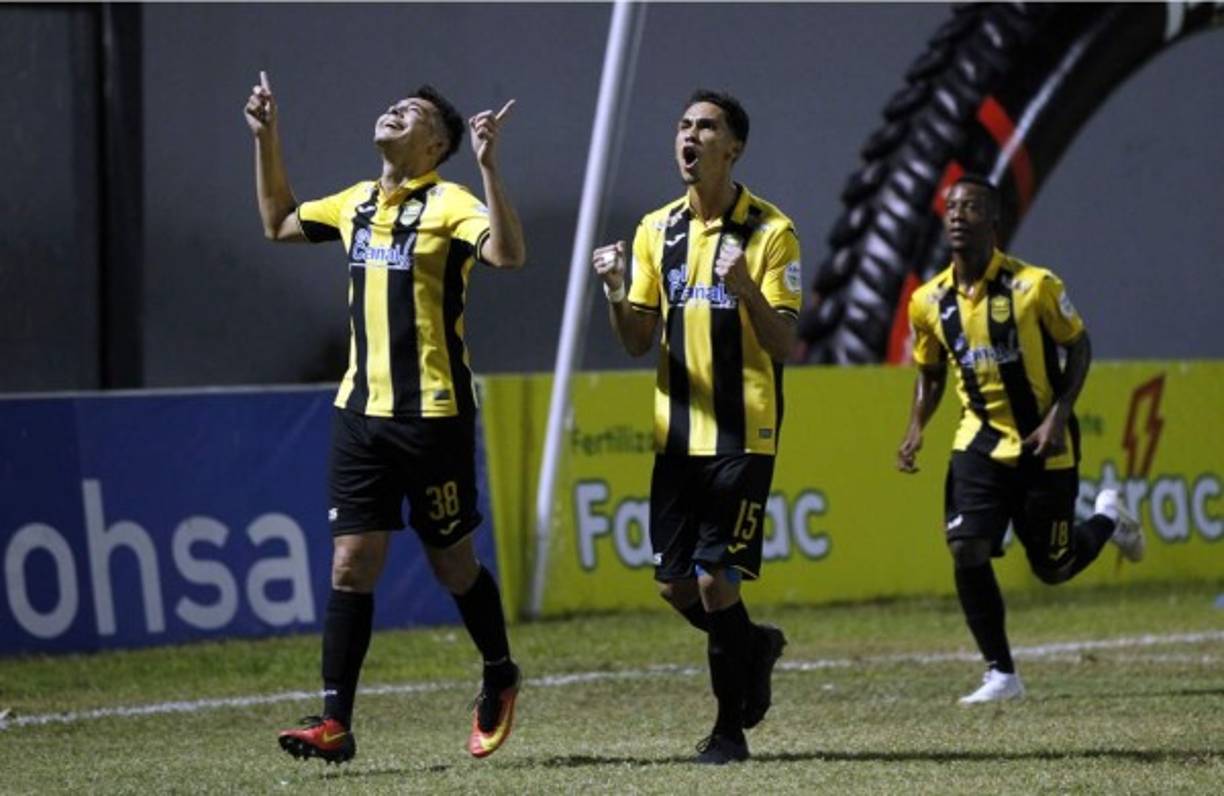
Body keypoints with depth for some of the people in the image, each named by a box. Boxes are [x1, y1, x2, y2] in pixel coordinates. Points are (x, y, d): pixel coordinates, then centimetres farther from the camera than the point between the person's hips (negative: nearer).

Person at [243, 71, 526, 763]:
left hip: (434, 413, -6)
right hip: (361, 412, 6)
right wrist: (267, 140, 24)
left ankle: (499, 678, 31)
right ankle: (335, 721, -4)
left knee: (453, 564, 6)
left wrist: (489, 165, -33)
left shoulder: (448, 205, -8)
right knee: (352, 563, -2)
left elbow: (508, 254, -27)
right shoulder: (357, 203, 13)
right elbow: (279, 223, 30)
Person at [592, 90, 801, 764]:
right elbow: (637, 341, 9)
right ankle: (753, 647, 35)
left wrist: (746, 290, -26)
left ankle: (731, 727, 4)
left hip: (743, 435, -5)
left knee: (716, 581, -10)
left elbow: (783, 346, -9)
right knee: (674, 584, 5)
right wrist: (615, 293, -10)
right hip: (678, 434, 5)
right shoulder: (656, 229, 10)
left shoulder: (769, 232, -5)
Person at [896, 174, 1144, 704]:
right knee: (966, 550, -15)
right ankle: (1001, 674, -3)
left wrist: (1058, 416, -17)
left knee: (1052, 568, 4)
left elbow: (1079, 348, -5)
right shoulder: (930, 302, -2)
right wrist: (916, 430, -4)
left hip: (1043, 446, -3)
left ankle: (1107, 518, 38)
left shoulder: (1034, 285, -15)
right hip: (981, 442, 3)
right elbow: (930, 375, 13)